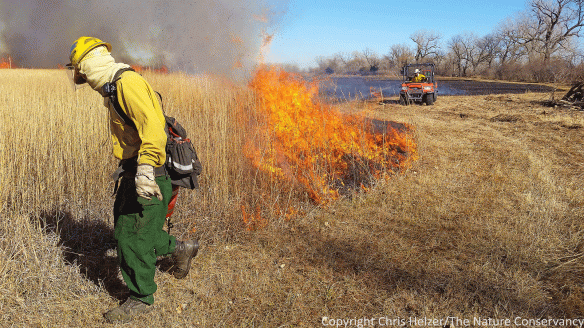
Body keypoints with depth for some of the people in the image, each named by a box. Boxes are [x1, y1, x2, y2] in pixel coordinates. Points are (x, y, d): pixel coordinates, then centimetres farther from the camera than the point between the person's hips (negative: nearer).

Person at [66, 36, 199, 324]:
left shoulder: (128, 83, -16)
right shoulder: (115, 88, 17)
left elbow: (153, 127, -31)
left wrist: (145, 169, -39)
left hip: (147, 177, -10)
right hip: (132, 174, 10)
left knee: (133, 237, -1)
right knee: (125, 231, 18)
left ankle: (141, 299, 17)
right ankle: (181, 249, 34)